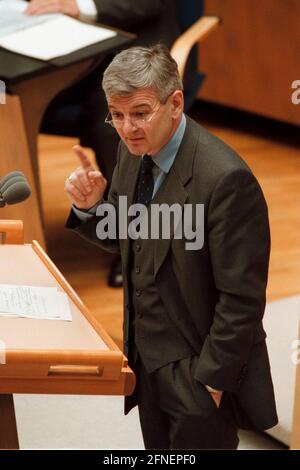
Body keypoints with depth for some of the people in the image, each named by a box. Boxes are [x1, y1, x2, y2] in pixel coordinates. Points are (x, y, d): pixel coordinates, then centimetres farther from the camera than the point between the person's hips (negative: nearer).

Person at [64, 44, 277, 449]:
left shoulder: (226, 178, -26)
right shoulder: (134, 150, -1)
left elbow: (241, 299, -22)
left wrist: (211, 382, -17)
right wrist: (89, 206, -7)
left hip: (199, 371, -7)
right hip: (147, 357, 7)